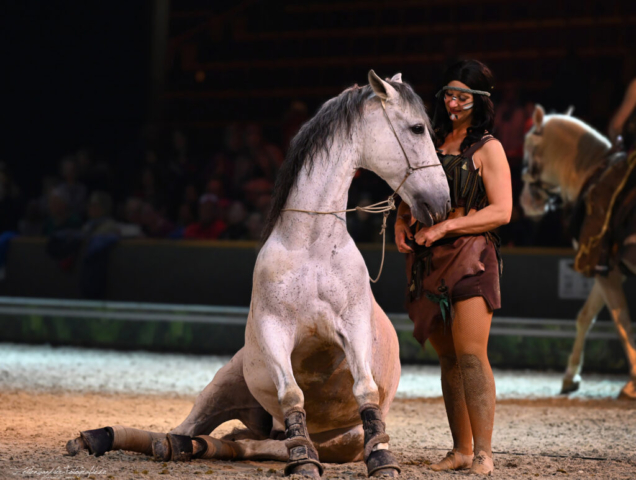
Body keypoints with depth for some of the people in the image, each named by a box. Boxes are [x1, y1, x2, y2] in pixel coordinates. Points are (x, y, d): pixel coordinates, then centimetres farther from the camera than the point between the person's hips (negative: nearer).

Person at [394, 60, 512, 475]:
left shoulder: (487, 149, 0)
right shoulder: (432, 142, 16)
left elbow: (501, 211, -8)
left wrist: (446, 226, -15)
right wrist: (402, 222, 4)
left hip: (470, 257, -6)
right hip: (428, 261, 6)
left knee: (471, 355, -14)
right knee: (448, 358, 7)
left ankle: (483, 453, -15)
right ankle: (460, 450, 11)